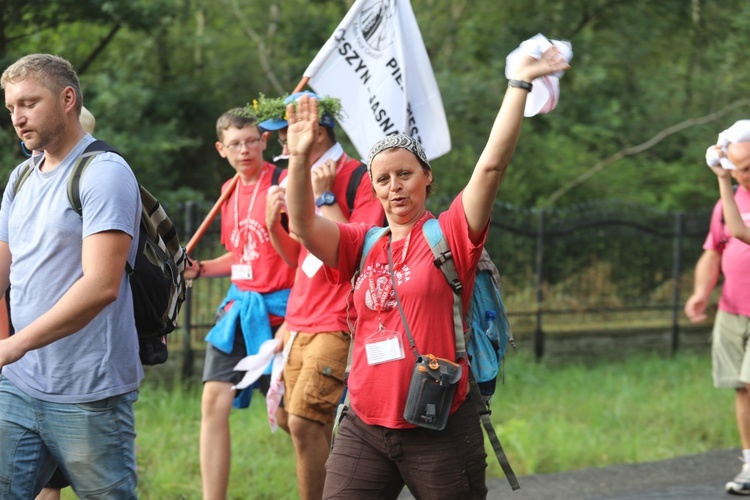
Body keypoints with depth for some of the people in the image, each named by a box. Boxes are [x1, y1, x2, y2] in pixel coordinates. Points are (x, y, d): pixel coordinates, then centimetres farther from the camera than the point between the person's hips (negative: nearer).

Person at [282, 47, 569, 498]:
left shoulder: (450, 235, 0)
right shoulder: (364, 245, 12)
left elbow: (492, 164, -10)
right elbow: (304, 225, -2)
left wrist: (520, 83, -14)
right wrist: (300, 157, -15)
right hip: (365, 428, 4)